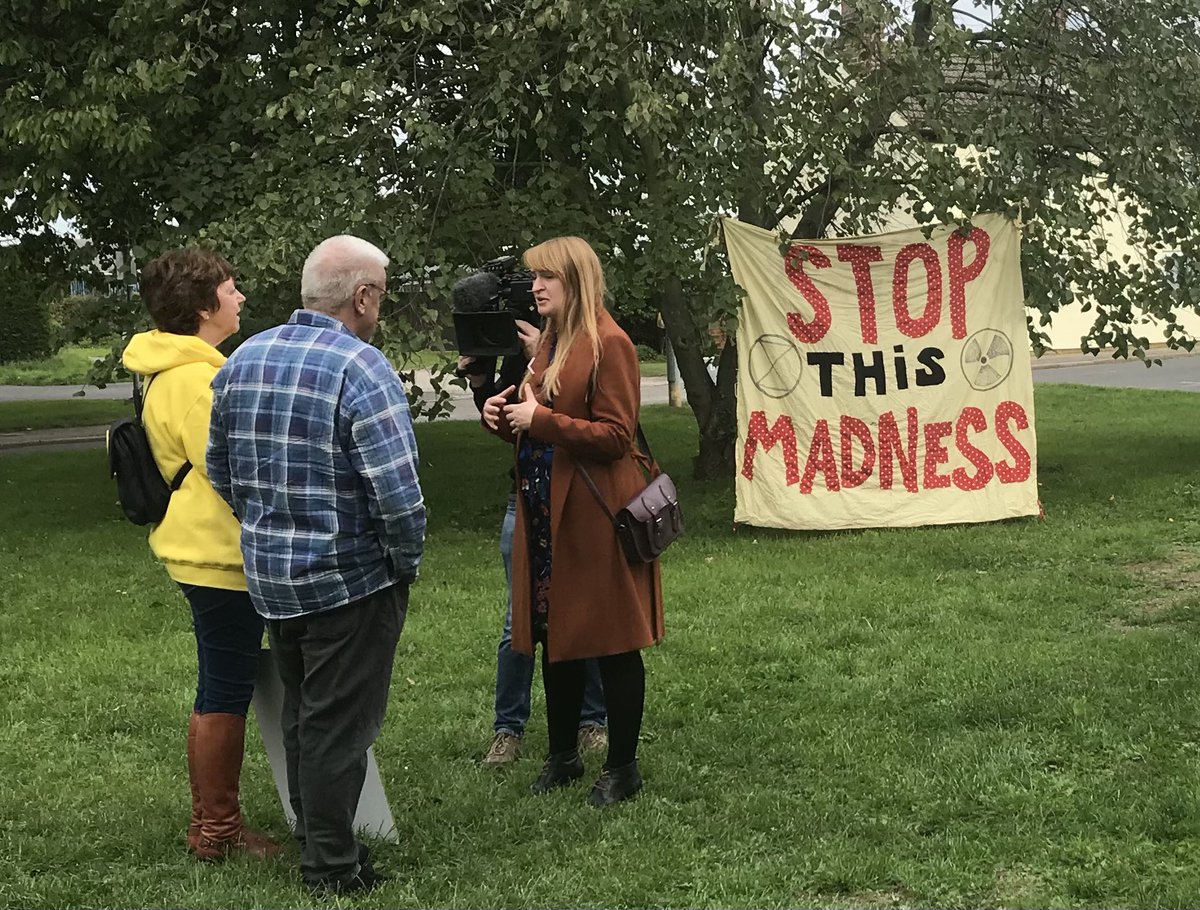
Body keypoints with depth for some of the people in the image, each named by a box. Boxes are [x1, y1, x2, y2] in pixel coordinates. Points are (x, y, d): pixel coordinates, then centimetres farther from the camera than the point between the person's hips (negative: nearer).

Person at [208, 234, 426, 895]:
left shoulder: (242, 361, 3)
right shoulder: (361, 370, -20)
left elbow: (220, 469, 11)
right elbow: (397, 493, -25)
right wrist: (406, 563, -9)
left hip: (270, 577, 7)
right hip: (349, 581, -7)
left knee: (301, 712, 23)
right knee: (338, 727, 5)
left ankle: (310, 836, 37)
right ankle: (332, 872, 16)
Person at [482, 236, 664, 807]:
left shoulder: (608, 343, -12)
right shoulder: (548, 344, 15)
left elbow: (616, 436, -18)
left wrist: (541, 420, -19)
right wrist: (501, 415, 3)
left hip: (595, 517, -9)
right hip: (545, 513, 9)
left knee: (612, 643, 2)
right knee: (555, 637, 15)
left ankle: (622, 766, 14)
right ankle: (563, 755, 28)